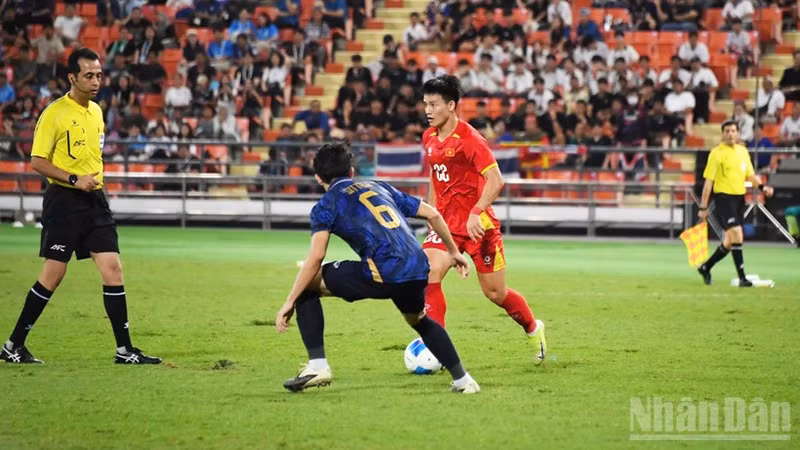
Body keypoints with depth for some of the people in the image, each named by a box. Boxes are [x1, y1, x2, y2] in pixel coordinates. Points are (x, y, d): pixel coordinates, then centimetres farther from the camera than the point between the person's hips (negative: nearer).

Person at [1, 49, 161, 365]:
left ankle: (124, 350, 0)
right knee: (53, 275, -4)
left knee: (113, 269, -3)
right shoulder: (55, 113, -9)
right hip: (63, 200, -6)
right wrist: (74, 179, -20)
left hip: (94, 201, 6)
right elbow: (38, 161, -11)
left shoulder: (96, 112, 13)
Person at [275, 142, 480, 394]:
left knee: (307, 286, 14)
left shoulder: (326, 205, 12)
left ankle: (317, 365, 4)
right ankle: (462, 379, 30)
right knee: (419, 321, 38)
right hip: (418, 271, 6)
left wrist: (289, 303, 2)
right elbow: (433, 215, 26)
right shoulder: (379, 187, 29)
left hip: (382, 274, -6)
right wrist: (453, 251, 39)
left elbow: (316, 258, -2)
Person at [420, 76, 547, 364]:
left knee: (495, 293, 5)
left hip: (478, 224, -5)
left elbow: (495, 181, -21)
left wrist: (476, 214, -30)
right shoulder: (429, 138, 6)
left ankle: (533, 328, 33)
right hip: (447, 222, 6)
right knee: (428, 274, -19)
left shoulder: (469, 139, -16)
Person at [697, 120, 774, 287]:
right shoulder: (716, 153, -7)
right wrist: (703, 207, -9)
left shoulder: (743, 151, 11)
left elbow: (750, 175, 19)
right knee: (737, 235, -18)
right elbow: (708, 181, -7)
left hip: (739, 198, 7)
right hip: (724, 197, -7)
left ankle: (705, 268, 29)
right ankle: (742, 278, -16)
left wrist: (761, 186, -2)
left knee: (730, 241, 11)